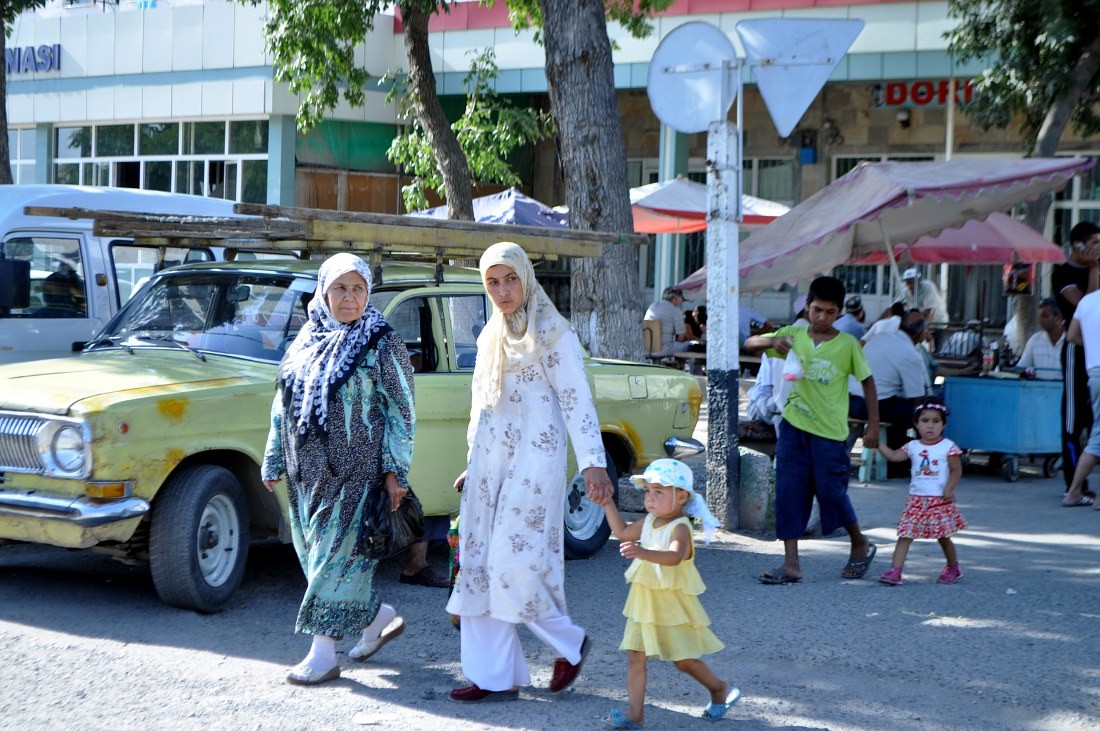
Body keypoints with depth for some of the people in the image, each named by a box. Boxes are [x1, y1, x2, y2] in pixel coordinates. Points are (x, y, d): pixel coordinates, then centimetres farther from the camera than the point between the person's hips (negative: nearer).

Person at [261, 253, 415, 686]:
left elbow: (400, 411, -6)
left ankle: (323, 654, 0)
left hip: (356, 468, -6)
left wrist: (396, 471, -11)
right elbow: (283, 406, 17)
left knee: (337, 552, -6)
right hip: (308, 468, 6)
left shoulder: (381, 345, -4)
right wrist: (273, 461, 16)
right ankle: (380, 618, 28)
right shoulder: (306, 342, 11)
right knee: (313, 551, 10)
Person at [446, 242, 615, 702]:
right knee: (479, 566, 3)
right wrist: (472, 465, 22)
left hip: (534, 459, -7)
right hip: (488, 461, 7)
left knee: (514, 563, -11)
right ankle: (493, 677, 6)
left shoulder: (553, 334, -4)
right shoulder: (491, 337, 16)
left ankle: (569, 642, 11)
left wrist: (593, 463, -21)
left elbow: (576, 400, -12)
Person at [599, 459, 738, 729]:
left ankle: (720, 689, 29)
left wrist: (643, 552, -56)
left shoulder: (679, 527, -19)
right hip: (644, 604, 7)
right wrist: (607, 503, 17)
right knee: (635, 656, 0)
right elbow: (623, 532, 25)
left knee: (684, 659, 4)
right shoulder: (649, 522, 6)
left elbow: (674, 556, -40)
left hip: (673, 606, -7)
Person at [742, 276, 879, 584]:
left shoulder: (848, 344, -5)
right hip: (794, 425, 3)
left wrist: (873, 425, -1)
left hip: (829, 430, -3)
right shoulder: (793, 335, 3)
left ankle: (861, 545, 25)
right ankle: (791, 564, 1)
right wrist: (772, 341, -18)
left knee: (831, 490, -1)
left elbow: (867, 382, 3)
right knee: (789, 492, -2)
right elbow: (749, 344, 4)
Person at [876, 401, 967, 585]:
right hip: (916, 499, 3)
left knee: (943, 536, 9)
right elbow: (893, 456, 0)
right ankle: (895, 571, -12)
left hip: (940, 500, -3)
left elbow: (956, 470, -3)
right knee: (905, 534, -7)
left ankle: (953, 568, 32)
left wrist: (949, 488, -17)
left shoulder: (948, 447, -4)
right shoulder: (912, 447, 6)